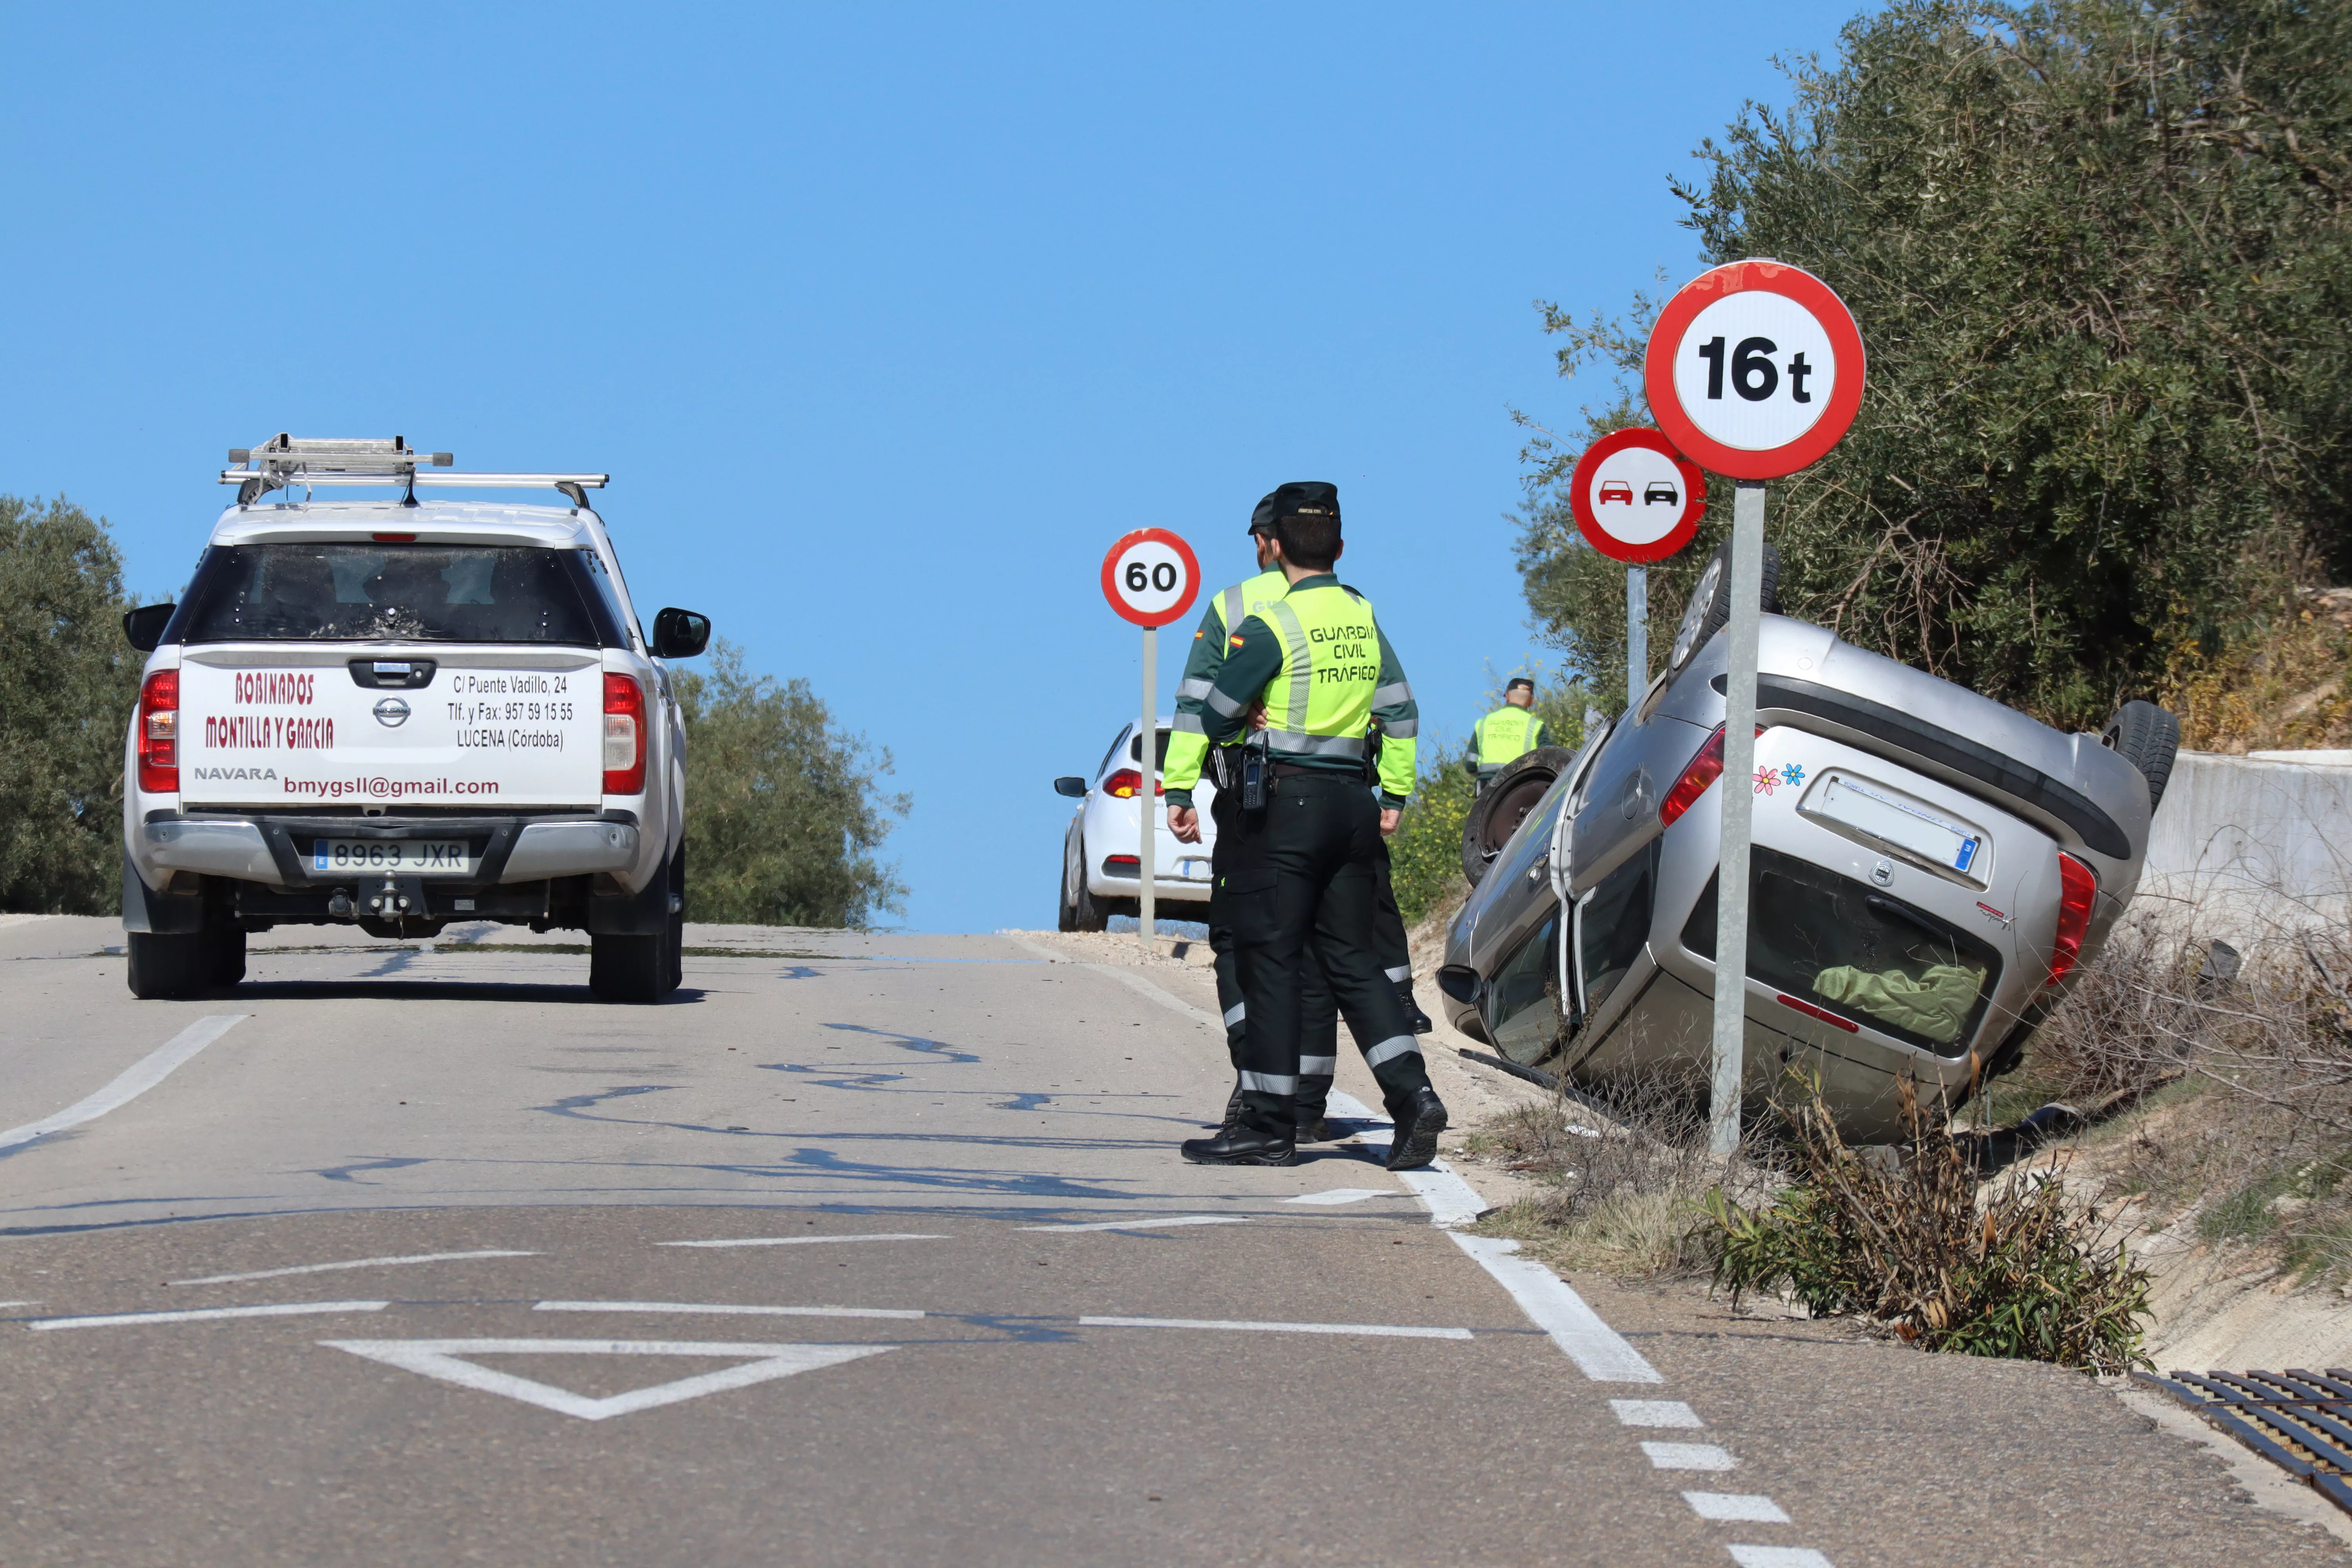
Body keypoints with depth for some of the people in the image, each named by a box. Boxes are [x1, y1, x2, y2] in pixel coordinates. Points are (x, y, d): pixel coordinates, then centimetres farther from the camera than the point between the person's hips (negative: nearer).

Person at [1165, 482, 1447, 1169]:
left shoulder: (1271, 625, -11)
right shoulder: (1364, 618, 10)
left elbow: (1215, 714, -9)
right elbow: (1401, 710, 14)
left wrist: (1180, 788, 8)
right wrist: (1395, 794, 19)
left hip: (1282, 802, -7)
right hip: (1352, 802, 7)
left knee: (1270, 960, -2)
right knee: (1353, 958, 11)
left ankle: (1269, 1124, -2)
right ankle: (1413, 1093, -3)